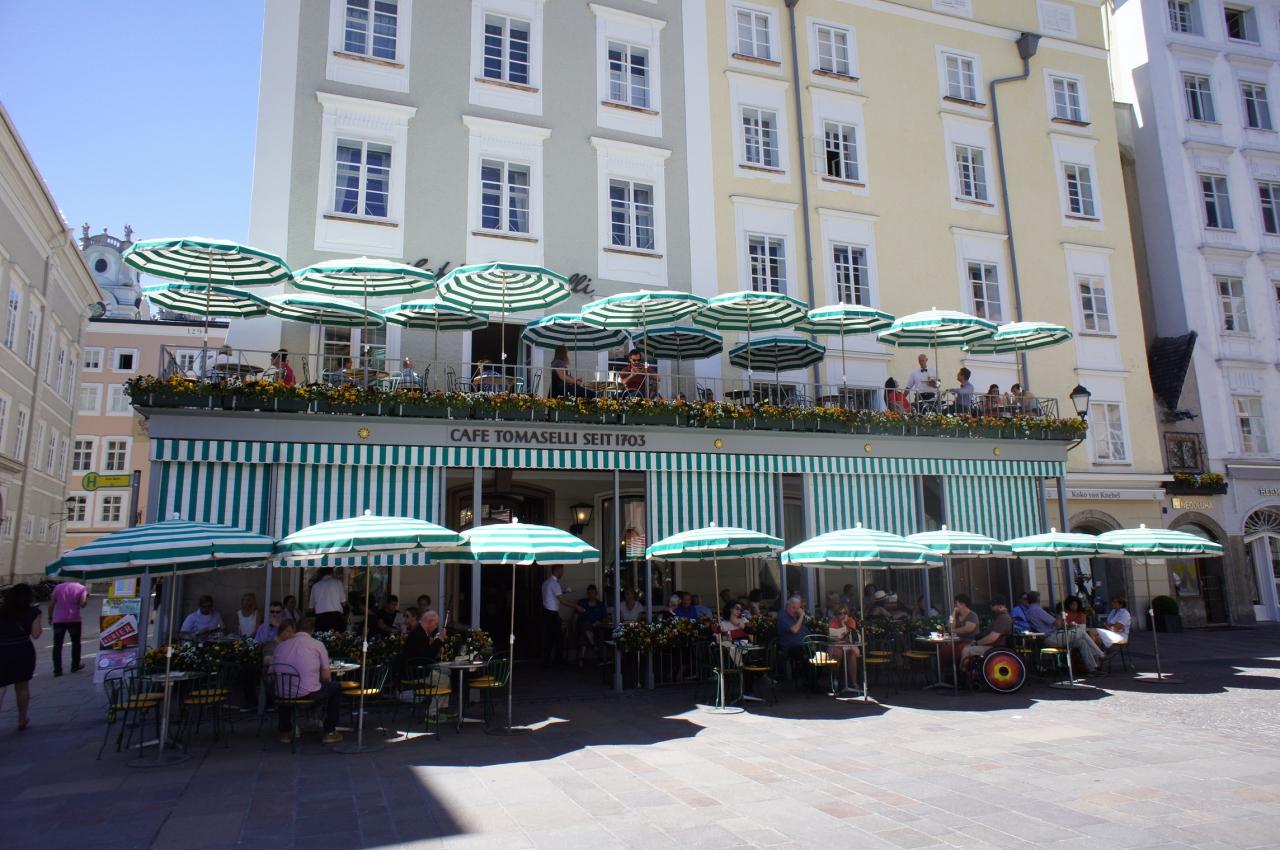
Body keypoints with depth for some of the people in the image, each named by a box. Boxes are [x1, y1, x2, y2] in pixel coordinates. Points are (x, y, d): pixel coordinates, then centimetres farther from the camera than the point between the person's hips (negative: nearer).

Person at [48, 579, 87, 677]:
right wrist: (87, 597, 11)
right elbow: (82, 604, -8)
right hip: (74, 620, -1)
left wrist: (50, 617, 12)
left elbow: (51, 604, 3)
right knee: (76, 643, 15)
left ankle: (57, 670, 1)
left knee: (57, 645, 5)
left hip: (58, 620, 1)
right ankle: (75, 665, 20)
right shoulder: (81, 588, 1)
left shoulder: (58, 587, 9)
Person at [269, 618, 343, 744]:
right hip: (308, 694, -4)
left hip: (284, 695, 4)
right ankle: (329, 733, 23)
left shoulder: (280, 645, 6)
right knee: (336, 687, 24)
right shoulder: (318, 644, -2)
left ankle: (285, 732, 40)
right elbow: (326, 676, -2)